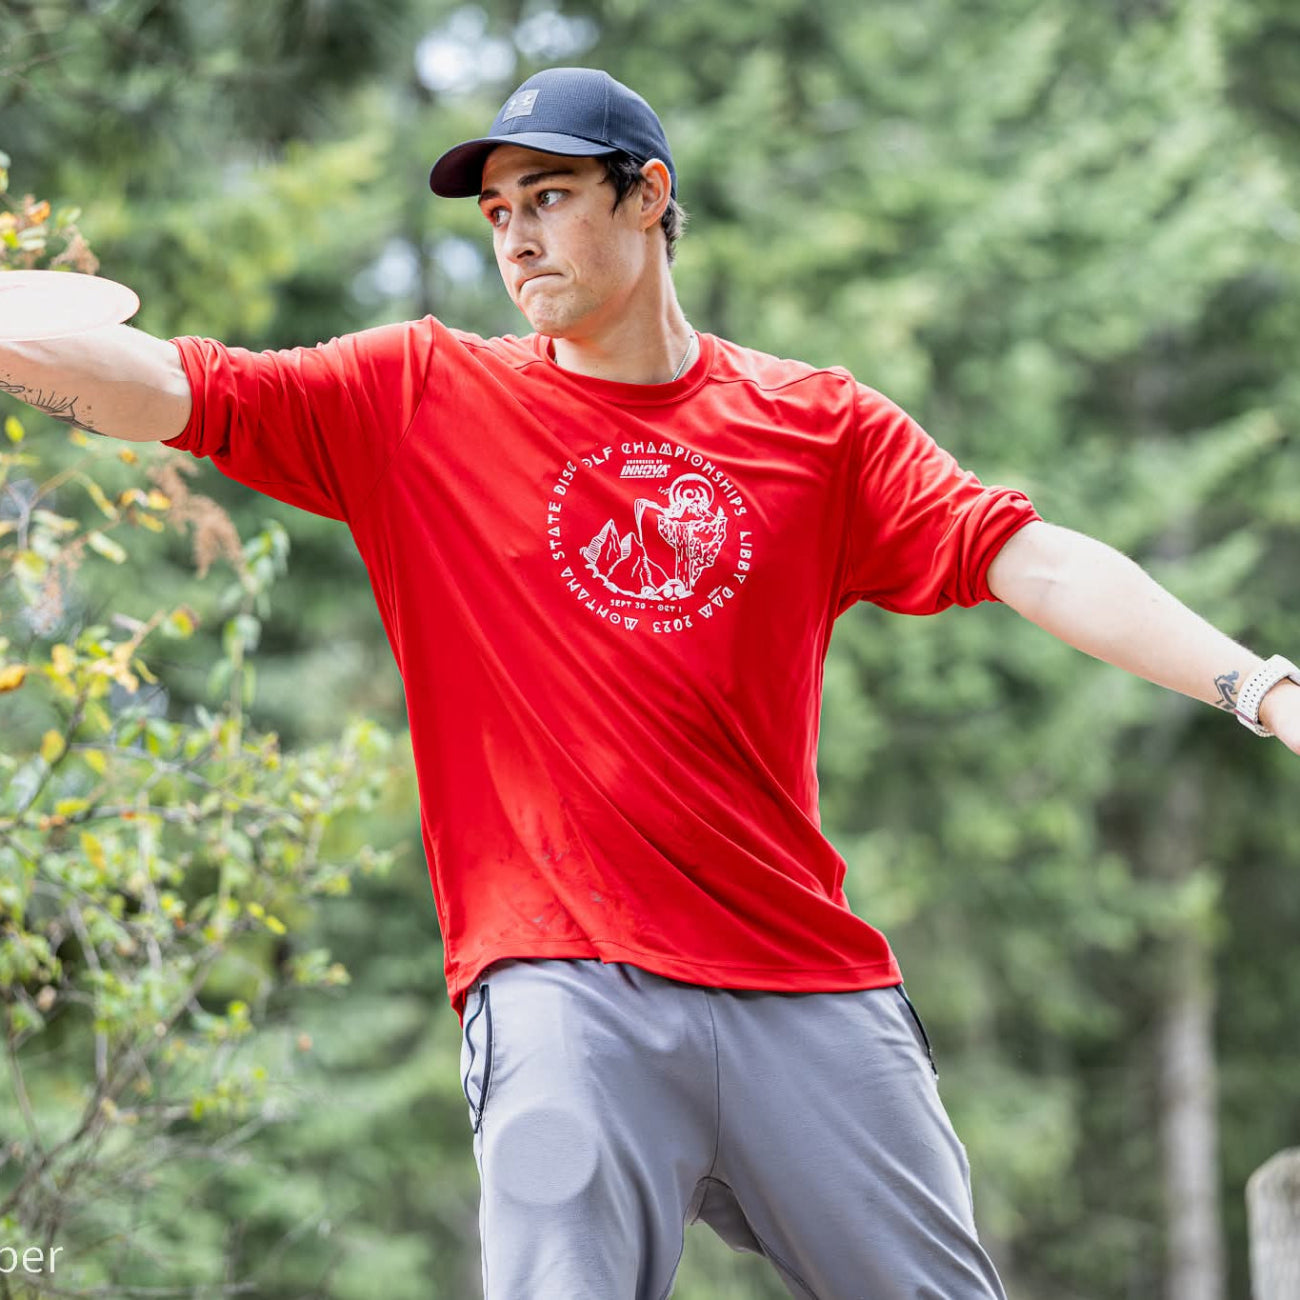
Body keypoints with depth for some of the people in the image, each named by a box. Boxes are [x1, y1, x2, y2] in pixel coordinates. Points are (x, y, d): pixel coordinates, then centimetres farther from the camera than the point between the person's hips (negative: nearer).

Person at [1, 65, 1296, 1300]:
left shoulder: (822, 424, 10)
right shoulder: (421, 398, 9)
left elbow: (1032, 563, 1)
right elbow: (168, 387, 2)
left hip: (809, 985, 2)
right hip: (563, 980, -1)